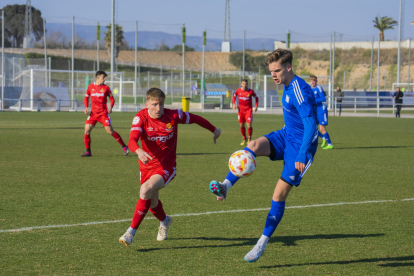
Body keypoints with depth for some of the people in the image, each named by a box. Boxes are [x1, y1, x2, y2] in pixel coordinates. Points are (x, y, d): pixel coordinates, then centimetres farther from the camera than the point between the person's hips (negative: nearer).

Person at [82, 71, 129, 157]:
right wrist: (86, 107, -1)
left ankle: (124, 147, 4)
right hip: (93, 113, 2)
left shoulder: (106, 87, 1)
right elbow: (86, 98, 15)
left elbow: (112, 99, 7)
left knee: (110, 131, -9)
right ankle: (88, 152, 3)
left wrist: (111, 107, -12)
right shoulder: (90, 87, 5)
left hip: (103, 113, -2)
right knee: (87, 130, -8)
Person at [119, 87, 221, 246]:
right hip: (147, 165, 3)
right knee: (152, 203, 19)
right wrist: (139, 151, -53)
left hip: (166, 166, -3)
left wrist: (214, 130, 19)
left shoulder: (174, 116, -14)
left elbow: (195, 119, 4)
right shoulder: (141, 118, -15)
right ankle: (165, 221, 55)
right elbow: (132, 140, -29)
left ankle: (131, 231, -22)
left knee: (146, 190, -29)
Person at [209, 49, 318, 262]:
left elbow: (311, 126, -27)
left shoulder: (300, 91, -23)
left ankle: (262, 243, 2)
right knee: (254, 145, -23)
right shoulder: (287, 87, 7)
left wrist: (302, 156, -30)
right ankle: (226, 186, -33)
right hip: (286, 136, 8)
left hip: (300, 145, -8)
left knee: (279, 194, -7)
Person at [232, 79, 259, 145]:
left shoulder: (251, 91, -10)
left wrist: (256, 107, -1)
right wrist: (234, 104, 3)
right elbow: (234, 96, 17)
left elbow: (256, 97, 6)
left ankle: (249, 138, 16)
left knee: (249, 126, -10)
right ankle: (244, 139, 28)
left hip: (248, 110, -3)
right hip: (241, 110, 3)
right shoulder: (238, 90, -3)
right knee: (241, 125, 8)